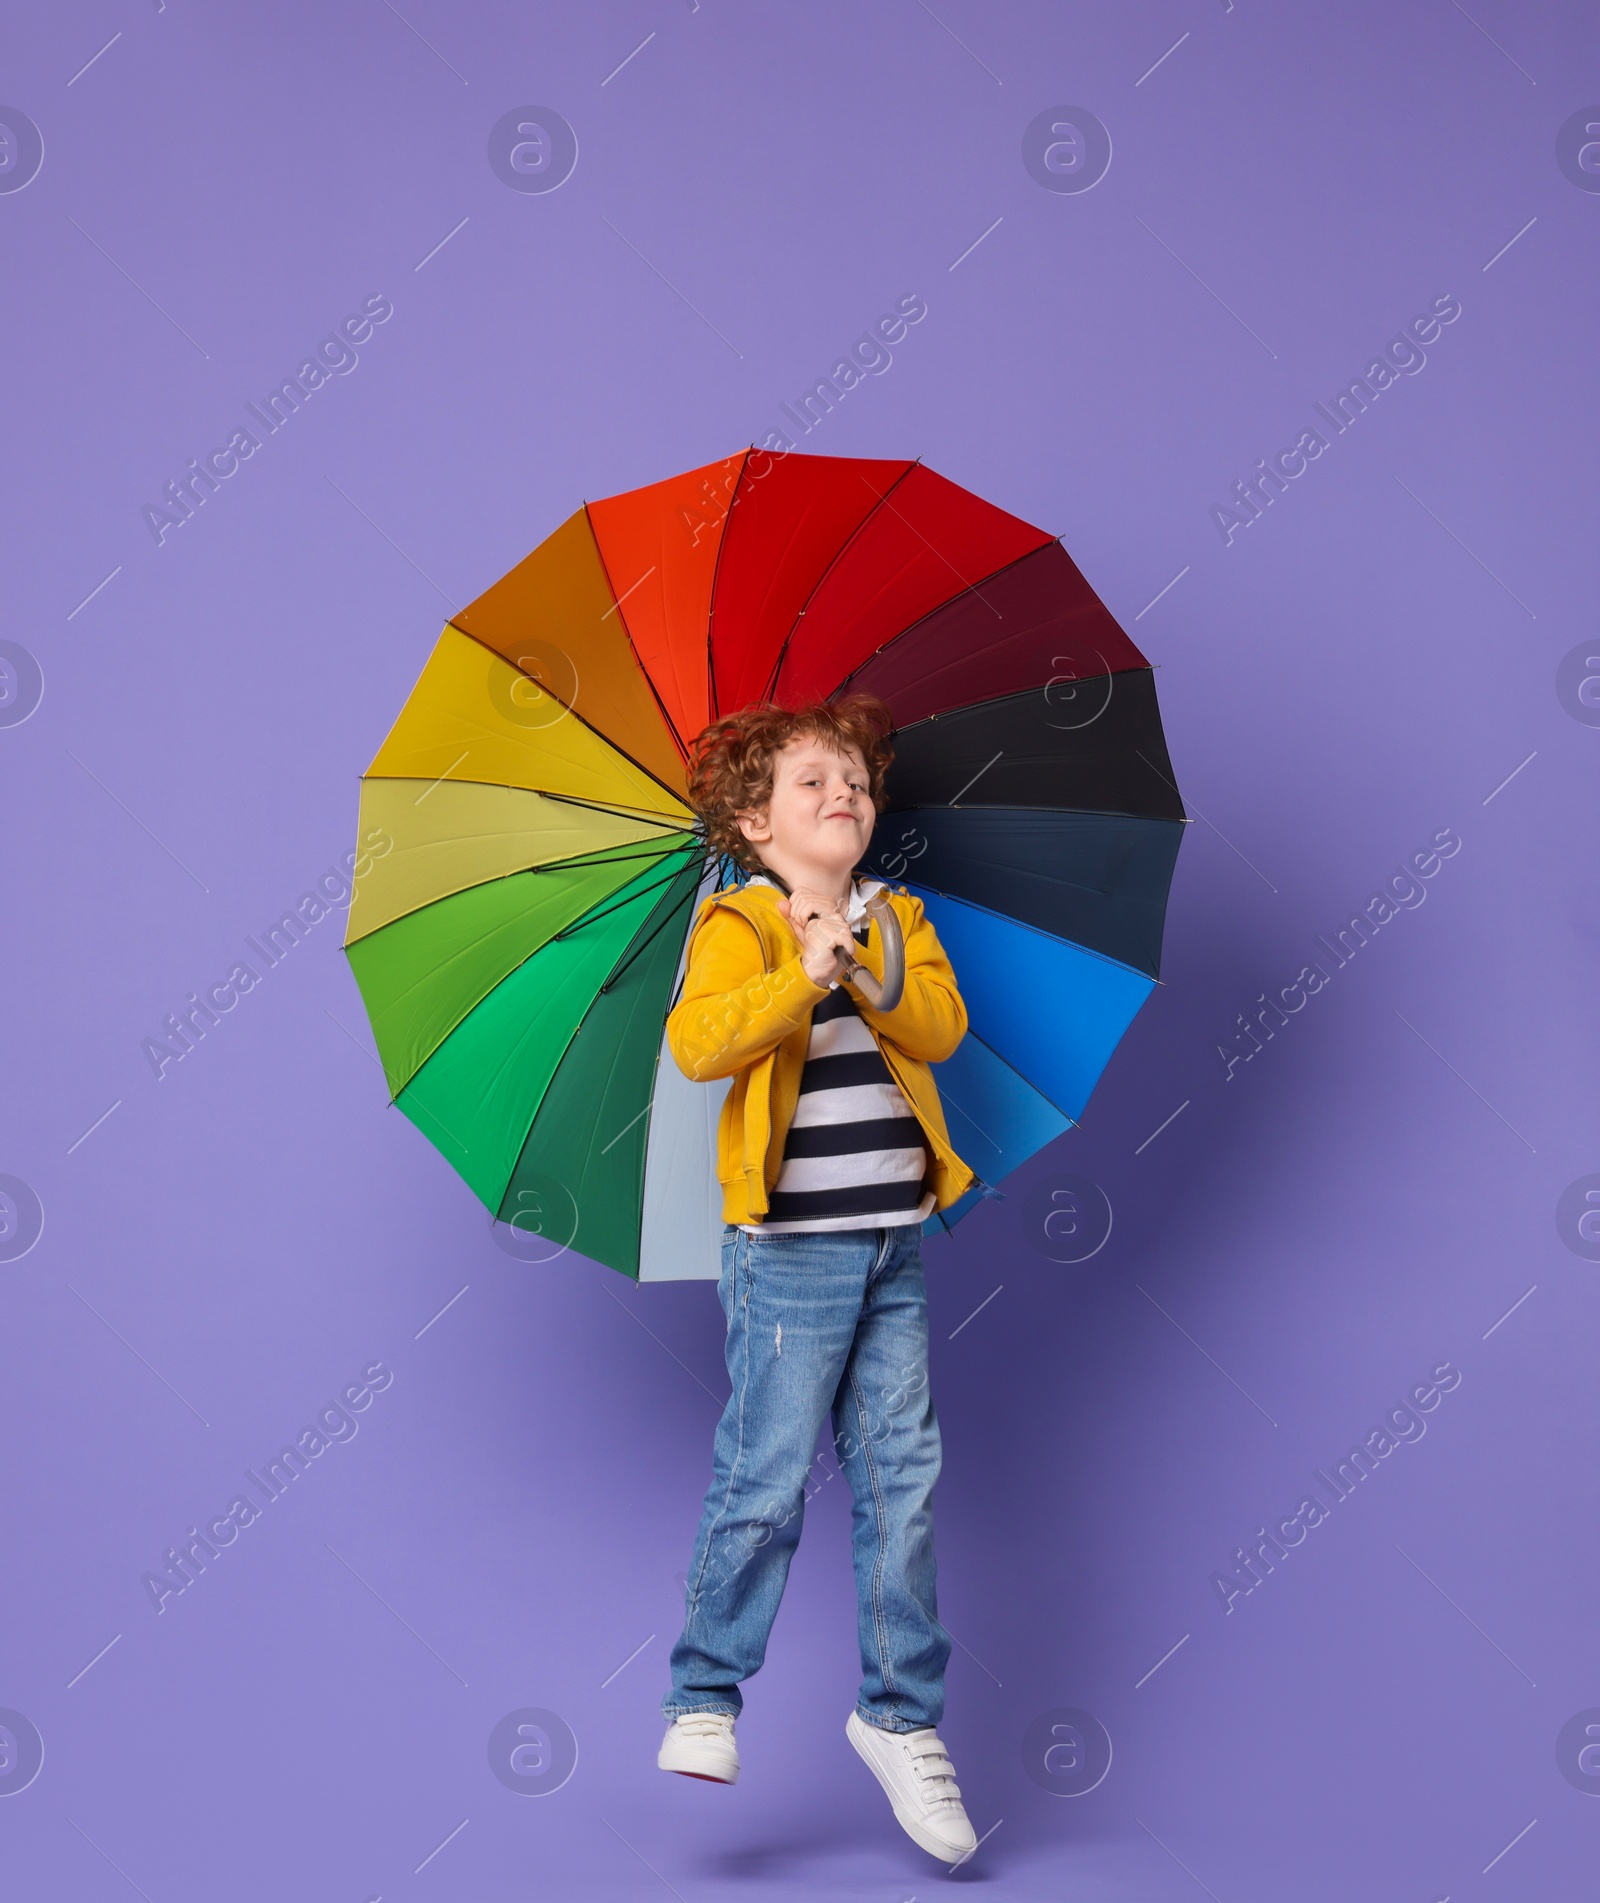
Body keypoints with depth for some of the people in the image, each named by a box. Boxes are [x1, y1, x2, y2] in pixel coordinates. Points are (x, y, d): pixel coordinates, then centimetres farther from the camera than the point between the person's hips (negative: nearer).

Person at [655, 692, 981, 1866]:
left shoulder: (898, 920, 14)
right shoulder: (740, 925, -3)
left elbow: (944, 1022, -2)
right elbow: (698, 1042, -19)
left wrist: (867, 972, -17)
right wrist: (804, 977, -26)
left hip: (896, 1245, 5)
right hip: (791, 1246, -5)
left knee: (903, 1477, 6)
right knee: (768, 1479, -3)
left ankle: (901, 1714, 18)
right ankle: (704, 1699, 14)